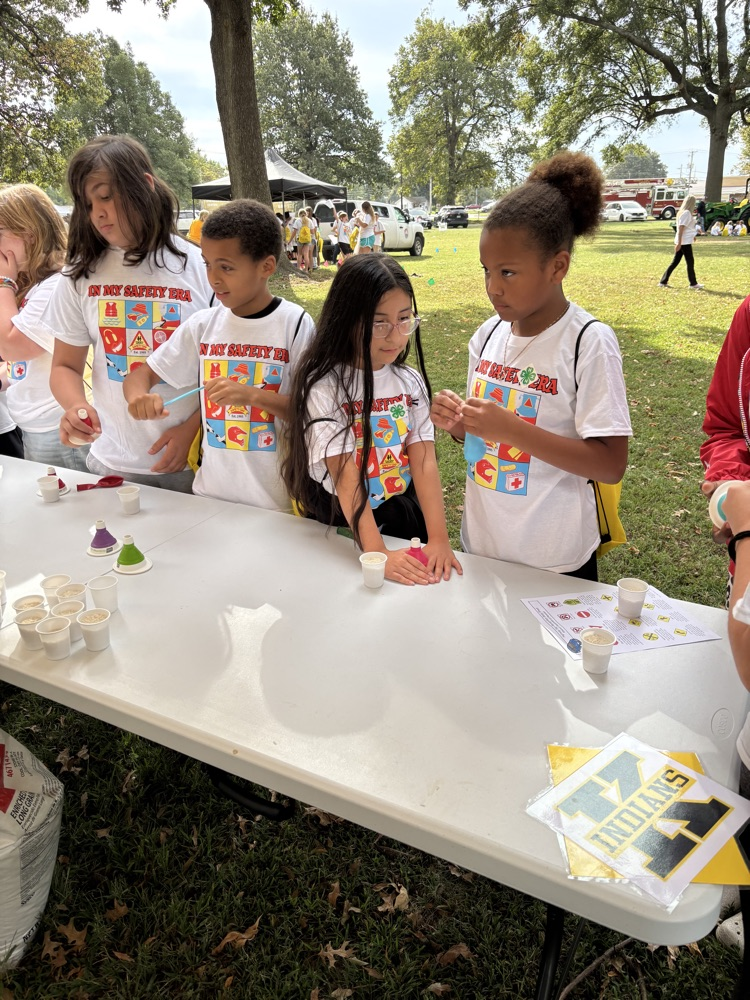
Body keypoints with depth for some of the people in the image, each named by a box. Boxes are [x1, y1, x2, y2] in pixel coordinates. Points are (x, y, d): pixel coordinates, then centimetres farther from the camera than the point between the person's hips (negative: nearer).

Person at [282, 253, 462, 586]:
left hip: (404, 517, 4)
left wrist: (438, 539, -20)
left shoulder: (411, 382, -2)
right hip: (340, 524, -3)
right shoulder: (324, 388, -17)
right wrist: (377, 554, -31)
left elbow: (424, 462, -10)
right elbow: (346, 478, -23)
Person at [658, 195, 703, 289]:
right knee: (690, 263, 0)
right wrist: (679, 243, -24)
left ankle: (663, 281, 10)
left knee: (675, 262, 11)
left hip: (681, 242, 9)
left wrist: (692, 235, 30)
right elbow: (681, 228, -20)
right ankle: (693, 284, 7)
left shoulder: (682, 212, 14)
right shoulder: (686, 213, -14)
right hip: (685, 242, -9)